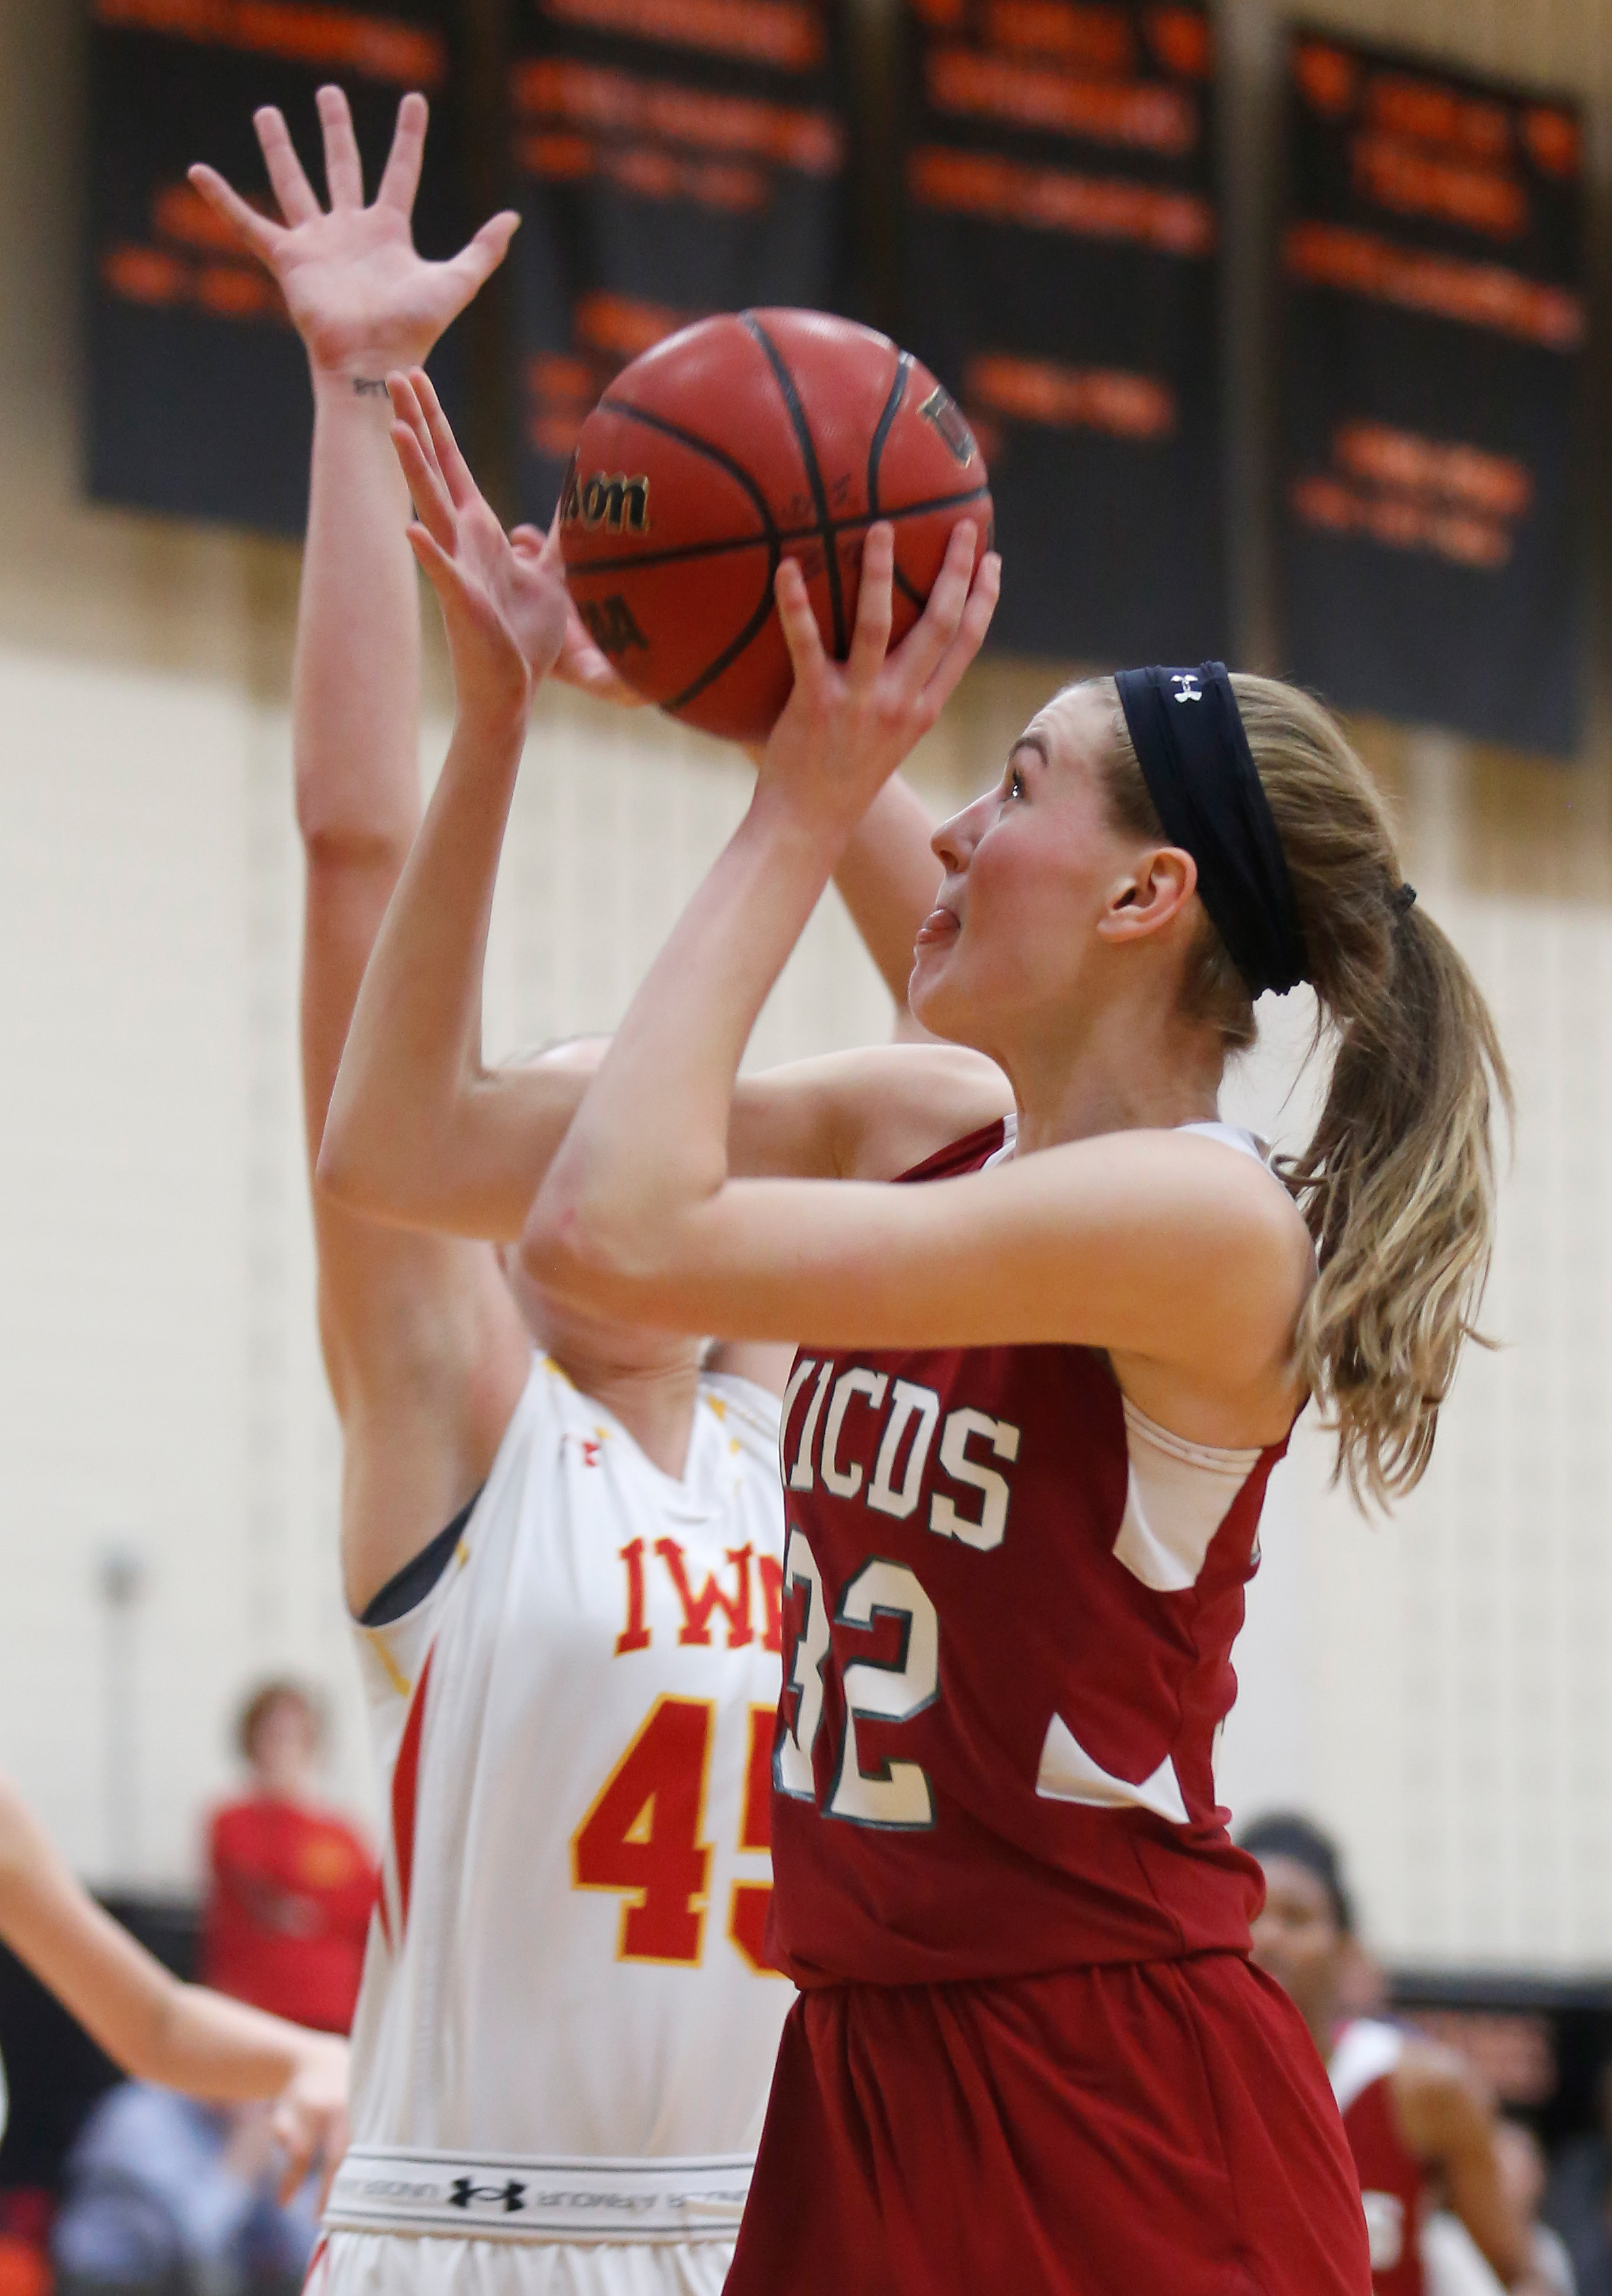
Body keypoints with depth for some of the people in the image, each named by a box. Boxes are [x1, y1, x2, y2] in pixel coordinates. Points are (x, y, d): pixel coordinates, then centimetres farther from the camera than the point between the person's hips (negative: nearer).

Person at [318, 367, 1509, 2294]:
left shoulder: (1210, 1223, -16)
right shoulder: (923, 1123, 7)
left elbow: (612, 1234, -25)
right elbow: (403, 1146, 10)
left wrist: (799, 817, -17)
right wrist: (493, 708, 6)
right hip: (862, 2072, 7)